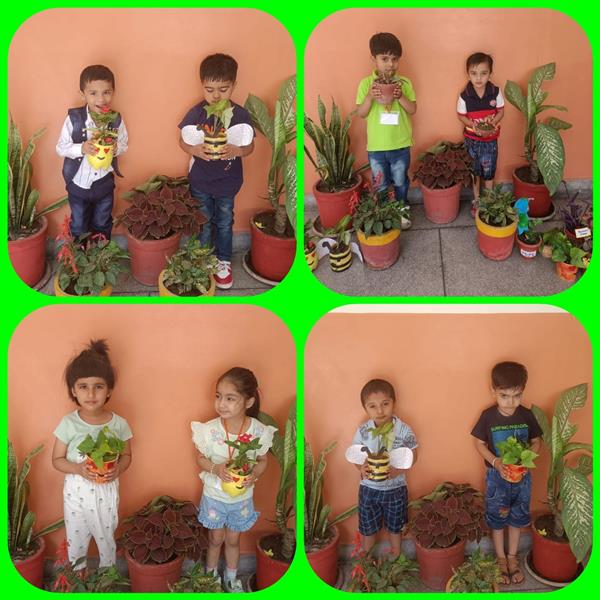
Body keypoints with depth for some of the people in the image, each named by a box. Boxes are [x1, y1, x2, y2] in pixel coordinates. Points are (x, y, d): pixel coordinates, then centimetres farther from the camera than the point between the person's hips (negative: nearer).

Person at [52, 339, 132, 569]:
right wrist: (78, 469, -25)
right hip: (76, 492, 0)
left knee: (107, 539, 18)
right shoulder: (68, 423, -15)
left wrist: (118, 469, -20)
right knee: (76, 540, 18)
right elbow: (57, 459, -6)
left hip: (107, 493, 0)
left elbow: (126, 455, 2)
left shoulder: (118, 424, -12)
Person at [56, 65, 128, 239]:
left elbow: (124, 144, 1)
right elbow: (61, 148, -12)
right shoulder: (73, 119, -20)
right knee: (78, 227, 20)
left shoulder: (116, 120, -14)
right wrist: (81, 149, -31)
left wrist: (117, 148, -23)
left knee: (102, 226, 23)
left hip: (104, 184, 1)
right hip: (78, 184, -1)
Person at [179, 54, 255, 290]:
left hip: (228, 181, 0)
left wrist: (237, 150, -26)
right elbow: (183, 141, -3)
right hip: (200, 180, 0)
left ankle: (224, 262, 37)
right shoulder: (195, 114, -15)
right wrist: (194, 150, -25)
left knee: (224, 223, 18)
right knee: (203, 223, 16)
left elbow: (249, 146, -3)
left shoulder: (241, 116, -14)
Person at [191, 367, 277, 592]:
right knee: (216, 539, 19)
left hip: (242, 497, 1)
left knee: (233, 540, 22)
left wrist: (254, 474, -25)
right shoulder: (210, 430, -22)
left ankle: (231, 577, 45)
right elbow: (201, 458, -8)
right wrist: (215, 468, -28)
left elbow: (262, 460, -4)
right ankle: (210, 575, 44)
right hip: (214, 495, -1)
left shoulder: (259, 431, -20)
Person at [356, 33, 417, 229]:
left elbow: (413, 110, -7)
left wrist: (400, 96, -23)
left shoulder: (404, 83, -5)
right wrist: (370, 97, -25)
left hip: (400, 144, 1)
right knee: (380, 184, 14)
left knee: (400, 181, 17)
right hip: (376, 146, -1)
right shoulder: (366, 83, -7)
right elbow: (360, 113, -9)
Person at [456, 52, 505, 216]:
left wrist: (492, 123, -22)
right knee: (474, 171, 15)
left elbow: (501, 111, -3)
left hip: (490, 139, 0)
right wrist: (474, 125, -22)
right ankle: (476, 201, 33)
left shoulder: (496, 92, -16)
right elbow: (461, 116, -5)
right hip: (472, 139, 0)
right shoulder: (465, 96, -17)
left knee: (489, 171, 14)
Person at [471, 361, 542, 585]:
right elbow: (479, 443, -7)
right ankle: (501, 558, 31)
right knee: (497, 518, 12)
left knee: (516, 517, 15)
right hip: (496, 475, -1)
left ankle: (512, 556, 34)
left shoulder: (527, 415, -12)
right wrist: (496, 462, -22)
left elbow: (536, 442, -1)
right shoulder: (488, 416, -16)